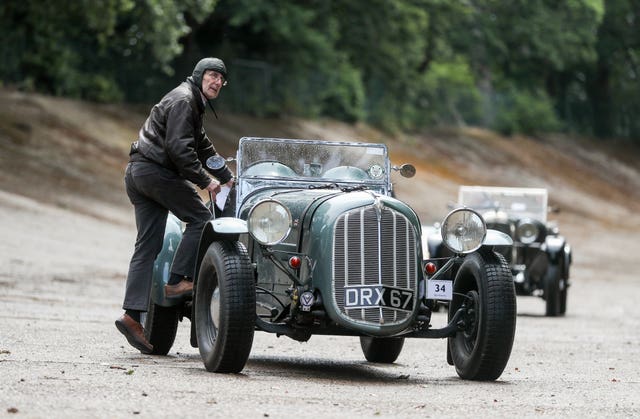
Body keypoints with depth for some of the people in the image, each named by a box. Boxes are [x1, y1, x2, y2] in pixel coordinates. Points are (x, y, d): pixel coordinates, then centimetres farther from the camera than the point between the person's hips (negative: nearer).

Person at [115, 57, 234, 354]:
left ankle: (132, 315, -3)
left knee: (148, 245, 3)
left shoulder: (192, 103, 25)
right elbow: (178, 148, -18)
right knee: (200, 218, -2)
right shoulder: (184, 99, -8)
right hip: (155, 169, -10)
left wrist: (227, 177, 33)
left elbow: (202, 147, 33)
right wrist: (205, 181, -13)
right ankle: (177, 281, -6)